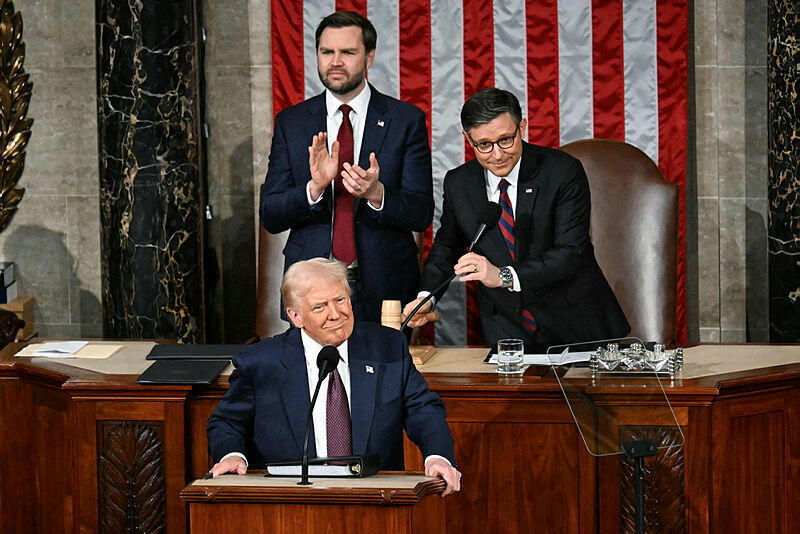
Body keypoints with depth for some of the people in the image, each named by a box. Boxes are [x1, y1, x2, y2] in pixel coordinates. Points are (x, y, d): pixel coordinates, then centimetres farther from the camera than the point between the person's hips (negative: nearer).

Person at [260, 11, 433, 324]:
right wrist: (314, 188, -18)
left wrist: (377, 194, -23)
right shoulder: (290, 122, 6)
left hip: (385, 291, -1)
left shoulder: (407, 120, 1)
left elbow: (421, 215, -4)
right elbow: (269, 216, 1)